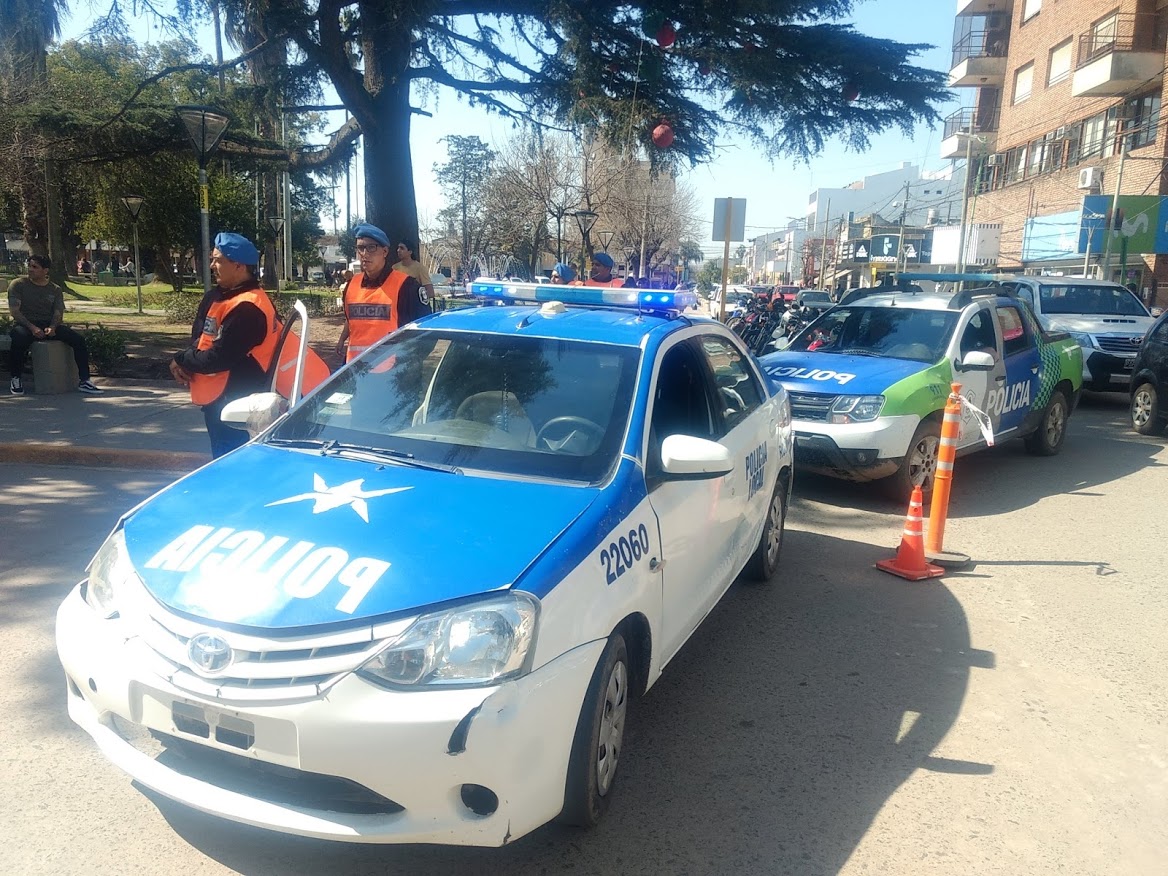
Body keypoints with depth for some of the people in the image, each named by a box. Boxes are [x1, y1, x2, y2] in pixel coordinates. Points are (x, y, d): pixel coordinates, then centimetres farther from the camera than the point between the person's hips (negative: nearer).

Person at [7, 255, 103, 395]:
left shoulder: (55, 289, 12)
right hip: (25, 325, -3)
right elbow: (14, 310, -5)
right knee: (19, 340, -38)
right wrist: (32, 327, -20)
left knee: (78, 340, -21)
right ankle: (15, 379, -15)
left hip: (50, 325, 3)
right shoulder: (18, 284, 4)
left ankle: (84, 381, -21)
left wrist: (52, 327, -19)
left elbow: (58, 312, 4)